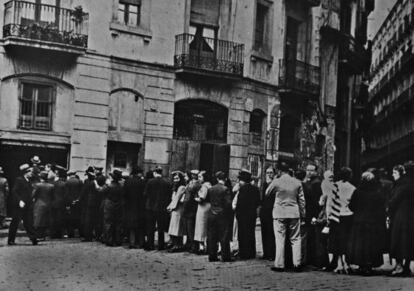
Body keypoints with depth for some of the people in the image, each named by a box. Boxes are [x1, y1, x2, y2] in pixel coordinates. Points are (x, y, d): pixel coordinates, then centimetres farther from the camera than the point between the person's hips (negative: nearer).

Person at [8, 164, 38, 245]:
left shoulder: (28, 181, 14)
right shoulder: (19, 180, -9)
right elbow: (14, 191, -15)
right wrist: (19, 201, -22)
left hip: (28, 206, 7)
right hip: (19, 205, -7)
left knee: (29, 223, 4)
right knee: (15, 223, 2)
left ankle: (34, 239, 0)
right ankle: (11, 240, 10)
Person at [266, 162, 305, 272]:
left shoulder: (276, 182, -8)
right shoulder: (297, 183, 2)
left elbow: (266, 193, 7)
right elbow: (301, 200, 8)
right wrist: (302, 213, 16)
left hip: (280, 214, -3)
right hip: (294, 213, 3)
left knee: (280, 240, 2)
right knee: (295, 239, 10)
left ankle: (279, 265, 4)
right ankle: (297, 264, 8)